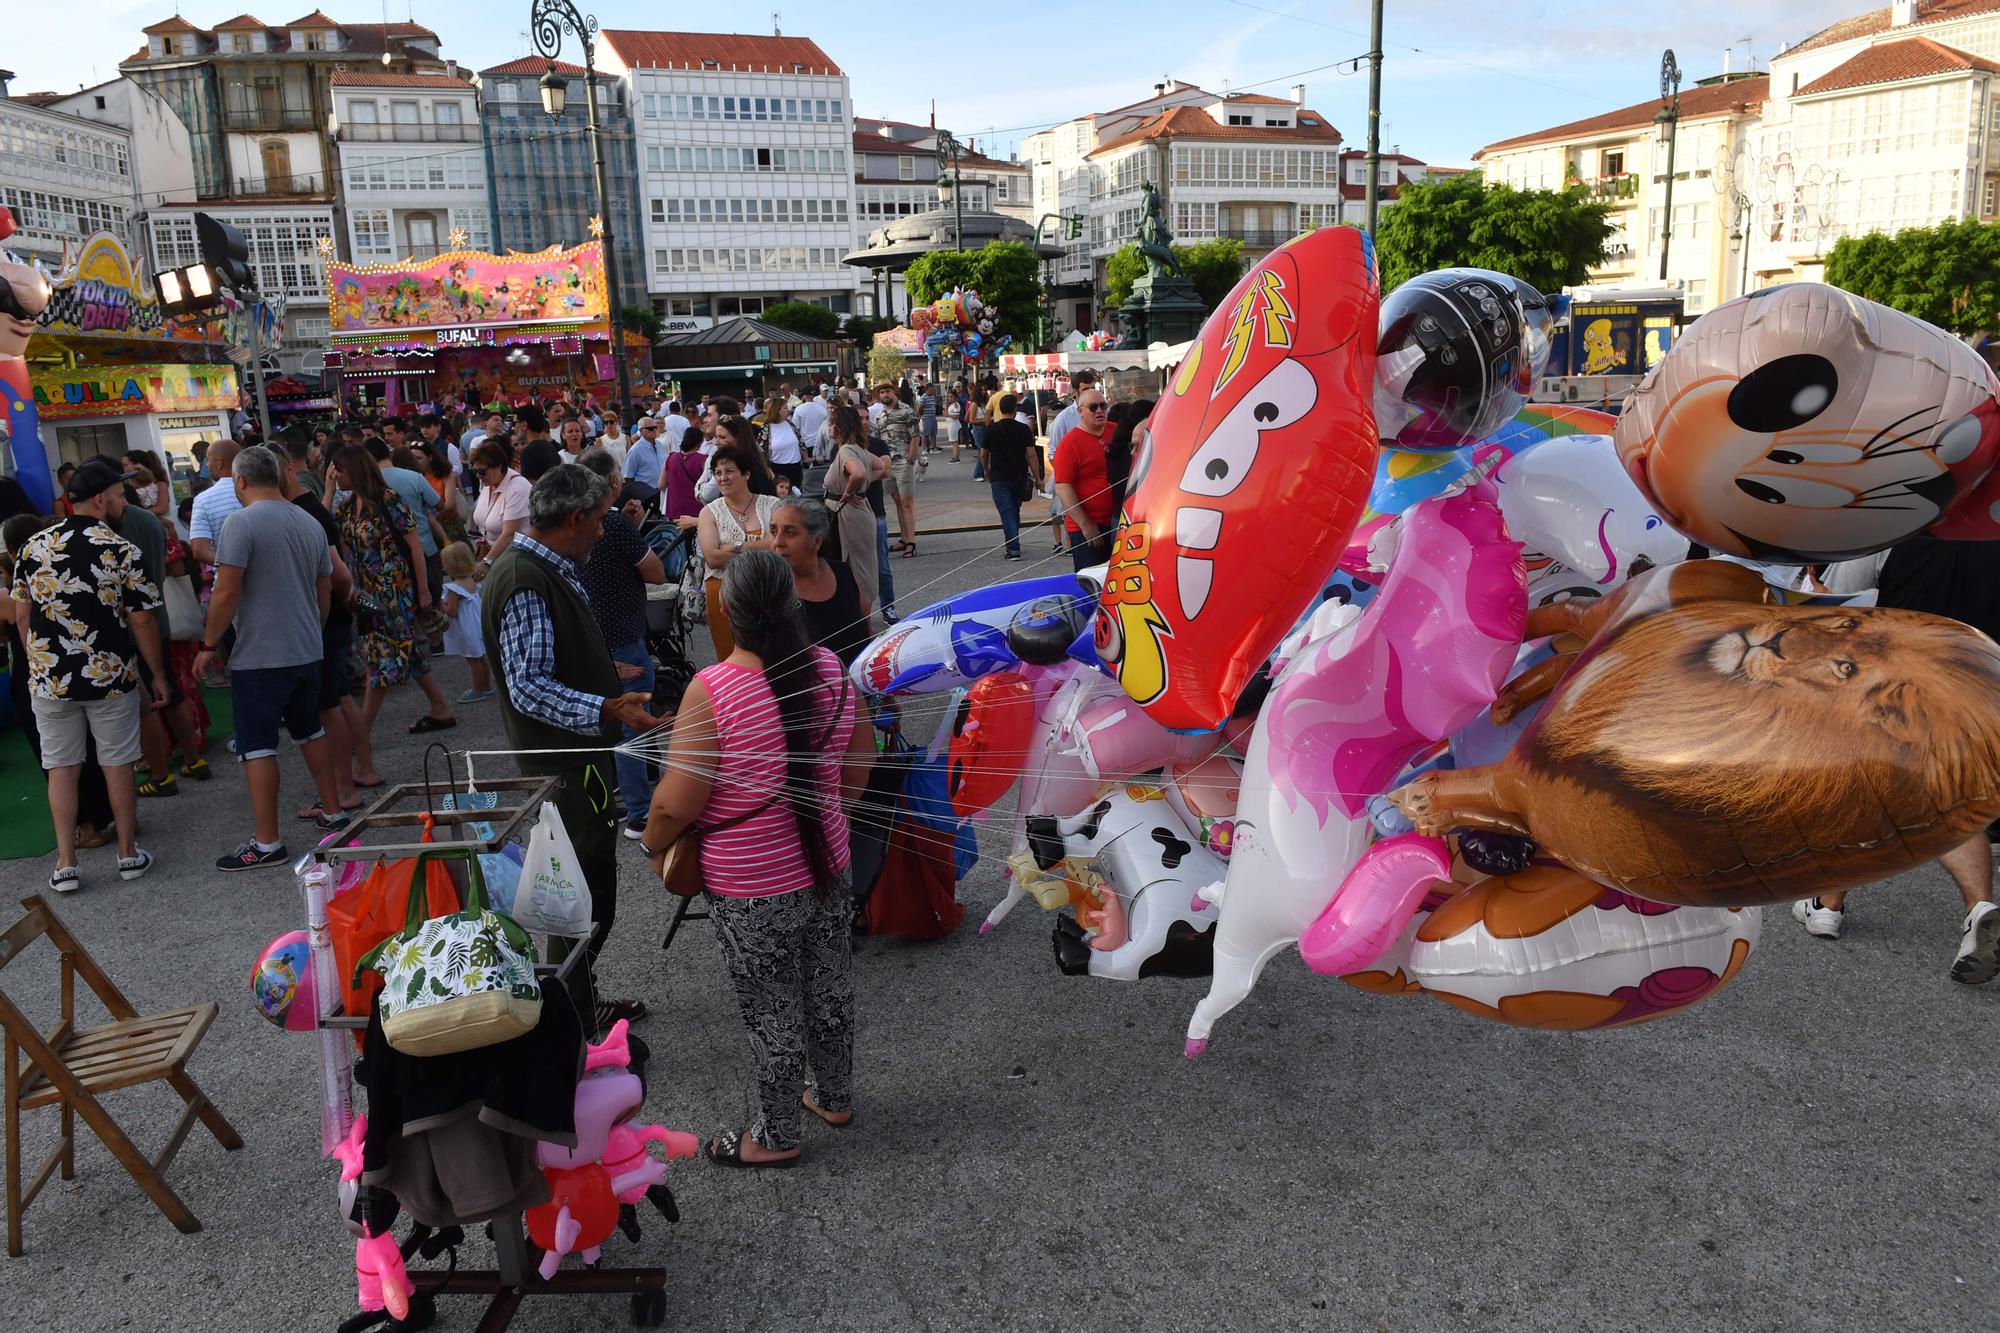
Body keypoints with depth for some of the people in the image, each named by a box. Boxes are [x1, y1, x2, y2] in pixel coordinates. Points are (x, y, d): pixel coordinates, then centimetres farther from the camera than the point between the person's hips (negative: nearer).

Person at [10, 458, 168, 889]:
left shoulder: (34, 546, 0)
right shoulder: (122, 551, -12)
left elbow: (23, 614, 8)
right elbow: (141, 621, -9)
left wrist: (37, 663, 20)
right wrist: (159, 675, 1)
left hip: (50, 677, 3)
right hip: (111, 676, -3)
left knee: (61, 768, 9)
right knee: (117, 765, 9)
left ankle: (65, 863, 11)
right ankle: (128, 852, 19)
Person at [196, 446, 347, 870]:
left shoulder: (241, 522, -12)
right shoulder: (310, 523, 9)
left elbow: (227, 592, -17)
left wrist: (209, 645, -7)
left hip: (259, 657, -7)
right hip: (308, 652, 7)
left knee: (258, 747, -1)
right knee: (310, 731, 21)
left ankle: (266, 843, 3)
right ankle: (333, 812, 29)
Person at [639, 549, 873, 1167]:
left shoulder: (712, 690, -25)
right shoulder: (831, 670, -9)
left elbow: (676, 804, -20)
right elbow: (859, 768, 4)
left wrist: (655, 846, 0)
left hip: (750, 892, -5)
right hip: (826, 867, 5)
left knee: (771, 1013, 13)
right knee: (830, 989, 23)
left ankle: (776, 1136, 33)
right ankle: (834, 1097, 45)